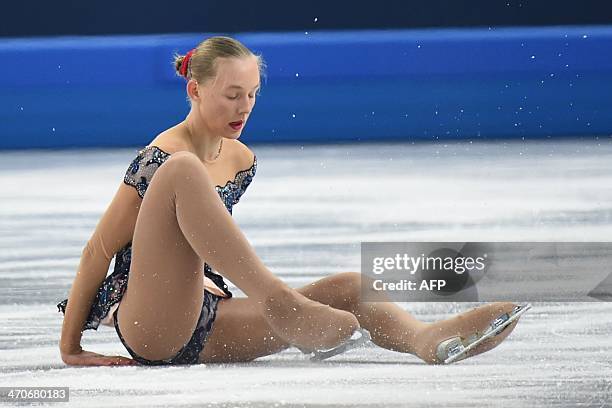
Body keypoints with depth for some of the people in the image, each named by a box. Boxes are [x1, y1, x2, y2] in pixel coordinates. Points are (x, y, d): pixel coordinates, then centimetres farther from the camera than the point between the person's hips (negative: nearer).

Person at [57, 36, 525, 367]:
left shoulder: (242, 161, 15)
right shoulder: (160, 159, -9)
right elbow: (98, 251, -7)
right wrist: (70, 348, -5)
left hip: (203, 333, 8)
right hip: (149, 325, -7)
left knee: (352, 287, -11)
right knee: (183, 173, -29)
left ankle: (426, 338, -45)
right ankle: (278, 300, -40)